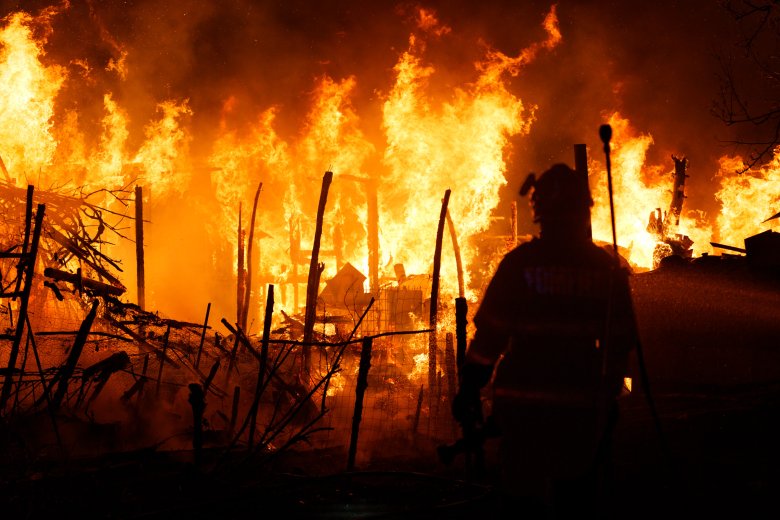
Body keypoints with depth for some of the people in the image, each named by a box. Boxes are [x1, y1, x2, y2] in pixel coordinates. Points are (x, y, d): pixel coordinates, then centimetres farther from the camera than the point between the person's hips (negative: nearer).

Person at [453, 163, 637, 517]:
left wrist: (470, 385, 1)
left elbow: (490, 332, -6)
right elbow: (620, 341, 6)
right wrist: (609, 395, 16)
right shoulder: (608, 269, 3)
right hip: (582, 404, 2)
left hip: (523, 400, -2)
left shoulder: (520, 262, -6)